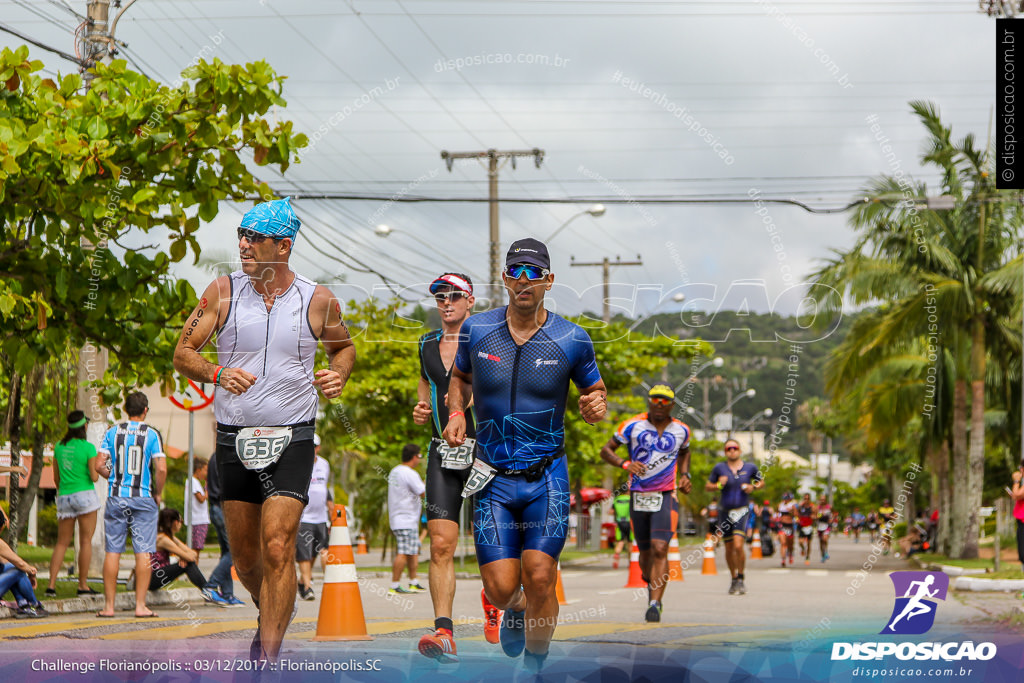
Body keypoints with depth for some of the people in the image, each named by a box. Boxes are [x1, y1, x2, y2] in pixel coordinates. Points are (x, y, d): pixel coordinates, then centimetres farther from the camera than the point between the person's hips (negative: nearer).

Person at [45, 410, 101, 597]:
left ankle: (52, 584, -1)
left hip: (64, 497, 5)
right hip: (85, 495, -5)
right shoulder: (88, 448, -8)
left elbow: (56, 478, 13)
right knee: (86, 541, 1)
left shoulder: (59, 447, 7)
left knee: (62, 542, 8)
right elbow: (94, 477, -9)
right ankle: (83, 585, 0)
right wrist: (97, 465, 10)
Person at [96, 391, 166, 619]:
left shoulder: (112, 432, 3)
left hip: (116, 497, 2)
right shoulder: (151, 434, -3)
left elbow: (99, 464, -3)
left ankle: (109, 605, 6)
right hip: (143, 498, -2)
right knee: (143, 551, 0)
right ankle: (140, 605, -2)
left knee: (113, 551, 5)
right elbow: (161, 468, -11)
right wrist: (157, 494, 4)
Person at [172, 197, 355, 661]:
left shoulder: (318, 301, -1)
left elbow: (343, 346, 18)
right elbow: (182, 353, 2)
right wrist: (217, 373, -18)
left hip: (292, 438, -2)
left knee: (277, 548, -16)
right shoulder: (223, 292, 0)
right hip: (234, 439, 2)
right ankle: (270, 613, 42)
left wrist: (338, 375, -3)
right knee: (244, 555, 11)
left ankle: (268, 657, -14)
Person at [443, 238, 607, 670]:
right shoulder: (476, 330, 1)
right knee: (500, 589, -6)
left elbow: (594, 390, 11)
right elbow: (460, 376, 20)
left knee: (539, 578, -13)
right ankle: (516, 610, 32)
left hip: (547, 476, -1)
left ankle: (534, 670, 7)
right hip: (493, 478, 1)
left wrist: (596, 407, -12)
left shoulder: (572, 340, -3)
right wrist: (456, 413, 1)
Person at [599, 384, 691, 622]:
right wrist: (625, 464, -19)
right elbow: (605, 450, -1)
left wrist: (685, 475, 10)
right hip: (639, 497, 1)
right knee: (646, 551, 12)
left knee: (660, 549, -17)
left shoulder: (681, 430, 4)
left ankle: (655, 604, -20)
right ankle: (651, 585, 43)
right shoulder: (633, 425, -3)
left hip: (666, 497, -1)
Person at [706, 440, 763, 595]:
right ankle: (734, 579, 27)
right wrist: (719, 485, -13)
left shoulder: (750, 467, 2)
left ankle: (741, 579, -2)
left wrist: (753, 487, -3)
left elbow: (761, 481, 17)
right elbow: (707, 486, 7)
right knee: (729, 548, 9)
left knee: (738, 545, -18)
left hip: (742, 511, -2)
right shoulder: (720, 468, 1)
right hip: (725, 512, 2)